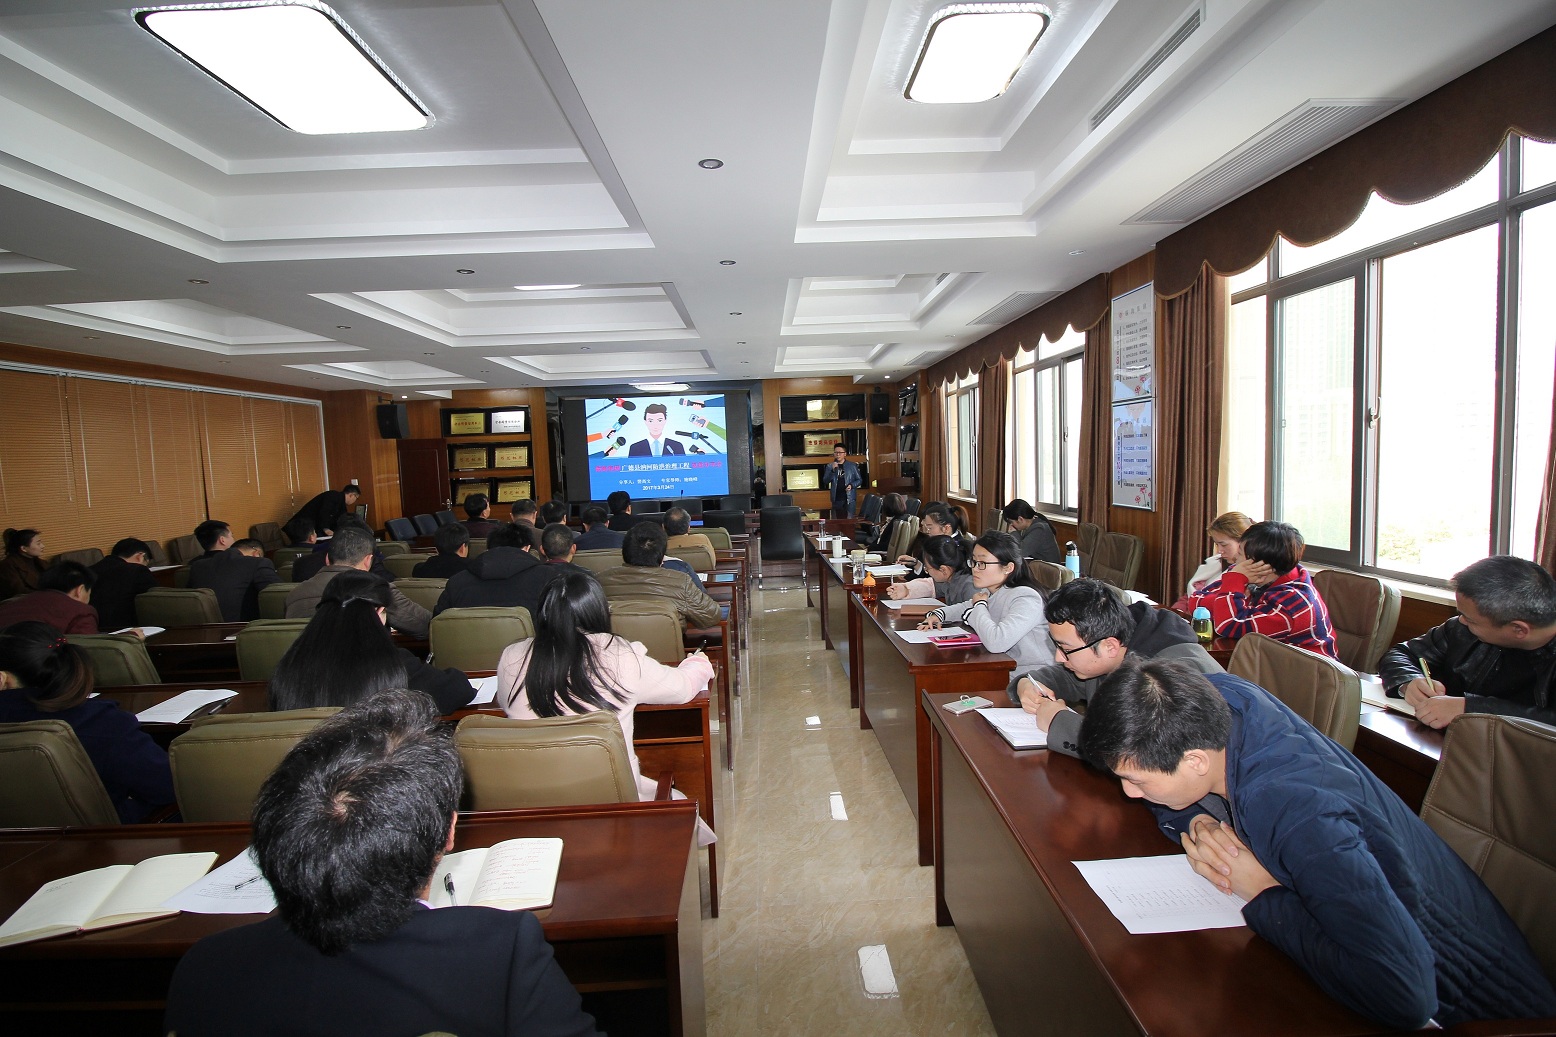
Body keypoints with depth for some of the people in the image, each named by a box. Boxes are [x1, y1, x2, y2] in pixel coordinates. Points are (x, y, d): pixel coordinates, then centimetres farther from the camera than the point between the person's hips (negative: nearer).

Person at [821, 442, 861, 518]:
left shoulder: (852, 465, 4)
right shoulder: (829, 466, 7)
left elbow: (859, 480, 8)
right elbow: (825, 481, -2)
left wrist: (852, 485, -12)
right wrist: (833, 470, -15)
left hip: (849, 498, -2)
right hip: (836, 499, 2)